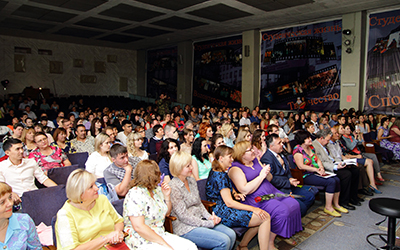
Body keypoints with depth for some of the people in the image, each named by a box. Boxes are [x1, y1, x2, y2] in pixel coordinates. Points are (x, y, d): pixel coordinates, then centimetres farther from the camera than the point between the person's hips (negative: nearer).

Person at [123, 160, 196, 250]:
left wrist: (167, 196, 2)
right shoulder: (135, 194, -16)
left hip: (160, 235, 8)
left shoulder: (157, 189, 9)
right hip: (142, 243, -8)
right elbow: (139, 227, -23)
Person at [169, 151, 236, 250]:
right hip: (186, 228, -8)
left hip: (200, 220, 8)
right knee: (223, 241, -20)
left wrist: (209, 216, -2)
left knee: (231, 234, -6)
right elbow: (183, 216, -19)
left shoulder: (192, 180, 9)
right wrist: (208, 223, -15)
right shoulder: (173, 187, -17)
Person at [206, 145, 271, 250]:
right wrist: (253, 209, -18)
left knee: (260, 216, 10)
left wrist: (234, 193, 7)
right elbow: (229, 202, -22)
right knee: (266, 217, -12)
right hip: (224, 214, -10)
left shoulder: (215, 172, 11)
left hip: (221, 211, 10)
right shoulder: (221, 176, -19)